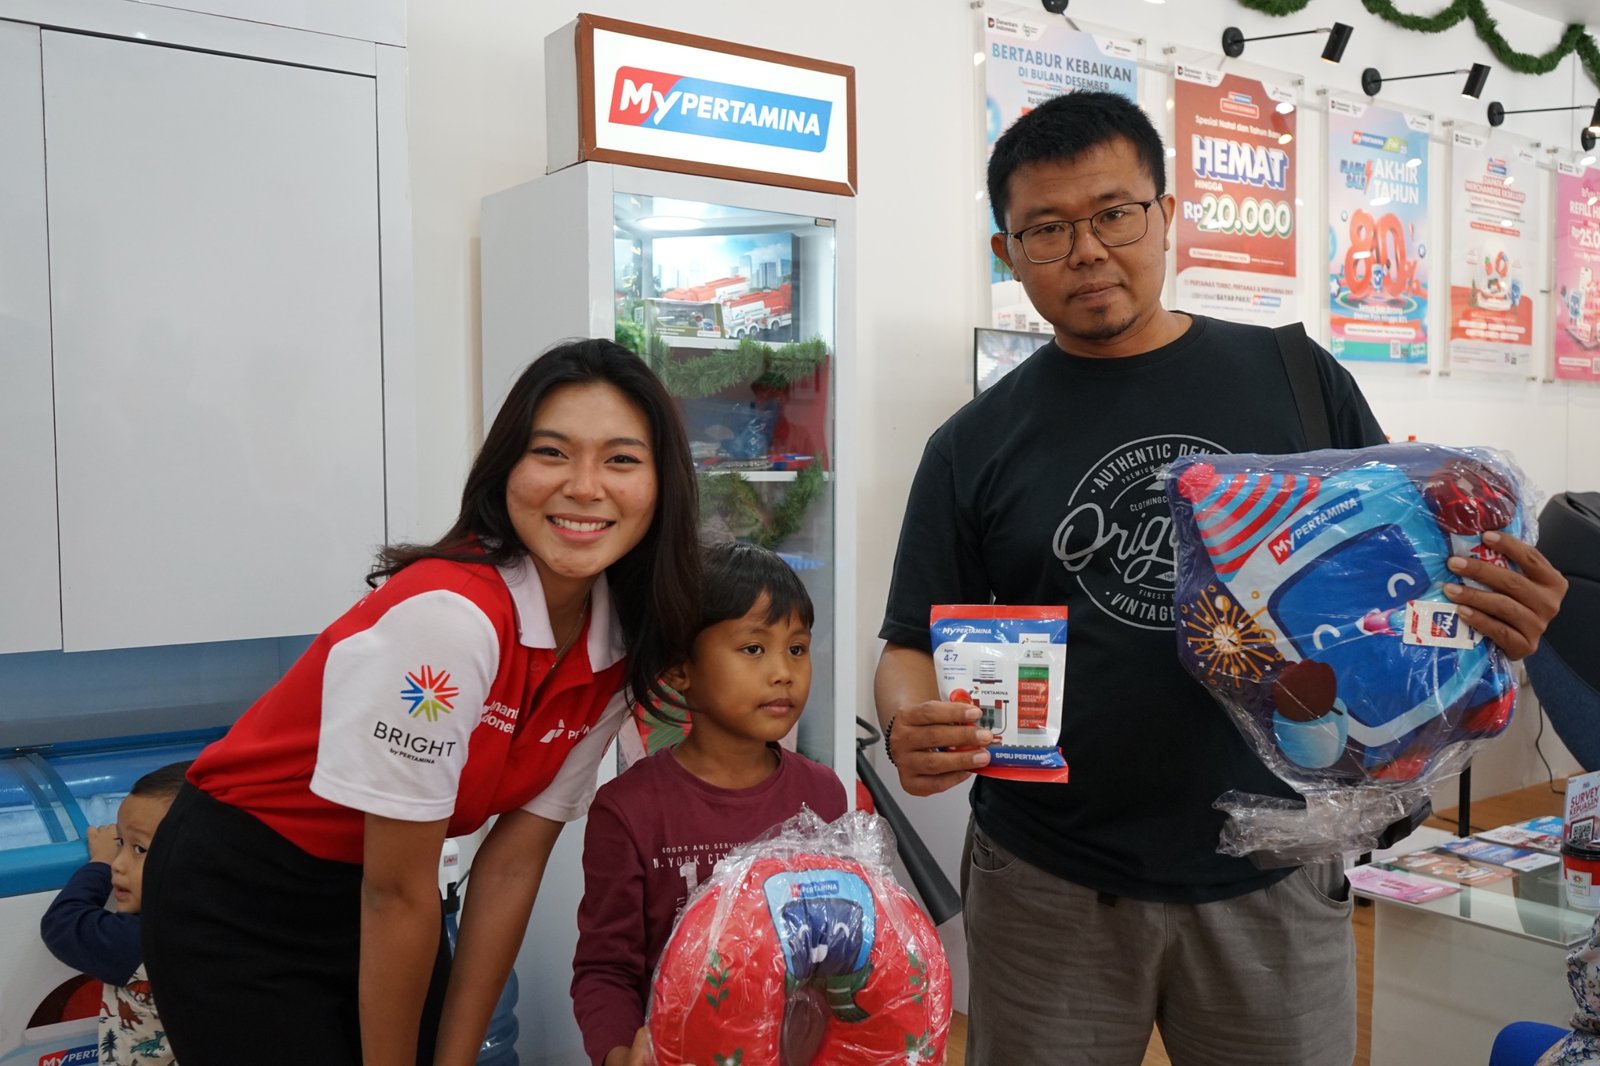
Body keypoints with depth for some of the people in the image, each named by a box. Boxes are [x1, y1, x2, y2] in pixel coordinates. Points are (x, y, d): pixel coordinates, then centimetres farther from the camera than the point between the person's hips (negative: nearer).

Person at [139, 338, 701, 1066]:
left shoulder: (618, 652, -9)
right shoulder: (448, 615, -31)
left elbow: (512, 864, -4)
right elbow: (397, 893, -22)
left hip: (374, 899, 6)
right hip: (237, 903, -6)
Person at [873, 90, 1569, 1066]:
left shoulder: (1296, 380, 1)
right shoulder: (977, 445, 0)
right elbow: (914, 647, 1)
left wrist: (1495, 615, -14)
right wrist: (912, 726, -20)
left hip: (1274, 877, 1)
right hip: (1050, 886, 0)